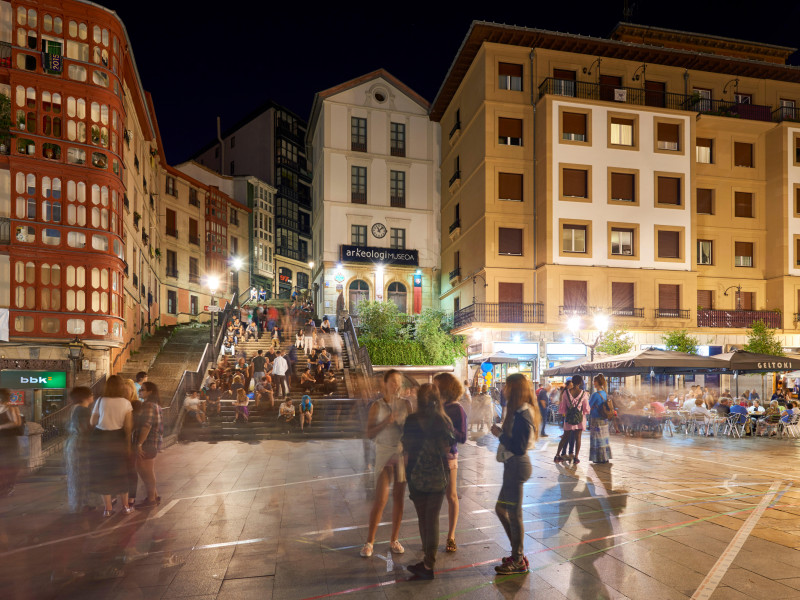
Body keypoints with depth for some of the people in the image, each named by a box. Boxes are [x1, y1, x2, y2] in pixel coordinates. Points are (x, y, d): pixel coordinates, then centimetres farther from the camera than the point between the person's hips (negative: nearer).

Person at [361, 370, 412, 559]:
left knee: (399, 497, 8)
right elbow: (369, 433, -7)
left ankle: (394, 540, 22)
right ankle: (369, 541, 11)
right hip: (384, 452, -2)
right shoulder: (377, 405, -5)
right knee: (380, 499, -5)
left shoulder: (406, 404, 1)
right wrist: (386, 422, -19)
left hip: (403, 452, 3)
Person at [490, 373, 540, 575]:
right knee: (501, 509, 19)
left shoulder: (522, 414, -21)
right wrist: (502, 432, 2)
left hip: (516, 465, -11)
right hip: (514, 465, 11)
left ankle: (518, 562, 16)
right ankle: (518, 553, 29)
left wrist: (500, 434, -16)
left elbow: (519, 447, -25)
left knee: (514, 514, 2)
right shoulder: (521, 411, 11)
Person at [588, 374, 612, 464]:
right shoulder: (605, 393, 5)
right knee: (604, 438, 15)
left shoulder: (595, 394, -19)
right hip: (604, 419, 8)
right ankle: (606, 457, 22)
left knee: (597, 438, 2)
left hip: (596, 419, -8)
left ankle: (600, 458, 7)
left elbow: (589, 405, -10)